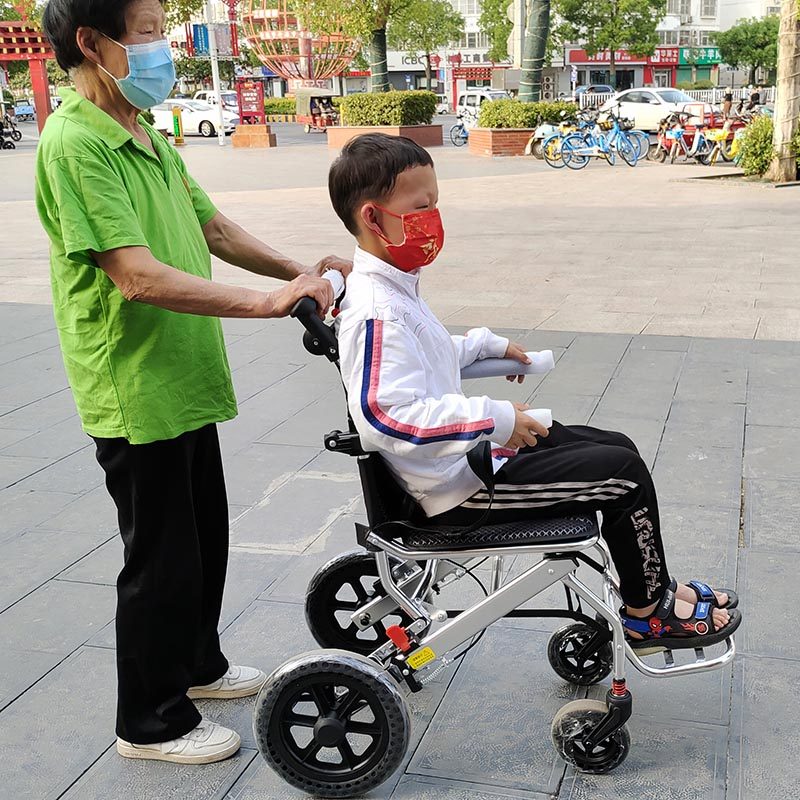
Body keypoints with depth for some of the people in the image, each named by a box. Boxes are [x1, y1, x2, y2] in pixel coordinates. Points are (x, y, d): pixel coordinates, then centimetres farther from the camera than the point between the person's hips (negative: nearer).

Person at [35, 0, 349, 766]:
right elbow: (137, 276, -29)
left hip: (188, 383, 9)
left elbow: (213, 228, 15)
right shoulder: (76, 143, -20)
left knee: (205, 538, 22)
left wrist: (300, 270, 5)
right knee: (161, 558, 4)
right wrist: (266, 302, -29)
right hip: (135, 394, -9)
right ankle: (152, 721, 24)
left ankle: (196, 663, 43)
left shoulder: (149, 138, 10)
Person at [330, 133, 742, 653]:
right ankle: (650, 611, 12)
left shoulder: (392, 286, 10)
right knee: (625, 474, -10)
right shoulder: (377, 312, -25)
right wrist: (495, 419, -33)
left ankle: (646, 578, 27)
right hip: (458, 487, -11)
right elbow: (385, 414, -36)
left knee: (616, 447, 14)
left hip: (470, 450, 11)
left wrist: (487, 346, 20)